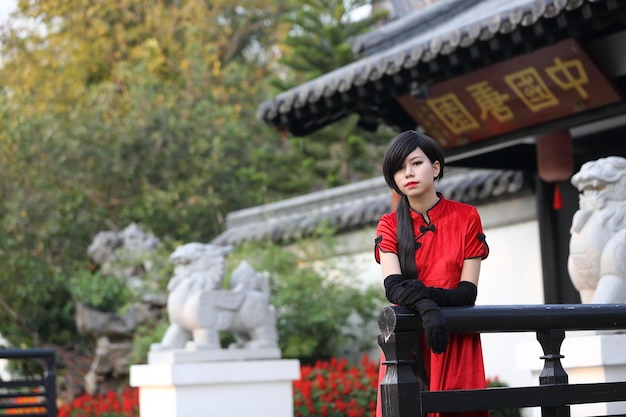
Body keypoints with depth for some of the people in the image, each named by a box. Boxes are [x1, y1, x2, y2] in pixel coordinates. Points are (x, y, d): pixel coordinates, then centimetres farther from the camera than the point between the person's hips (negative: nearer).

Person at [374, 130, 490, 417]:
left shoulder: (466, 217, 1)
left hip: (457, 342, 0)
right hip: (406, 340, 1)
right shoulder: (389, 225, 3)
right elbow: (393, 286, -12)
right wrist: (426, 307, -31)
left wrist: (426, 294, -24)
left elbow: (468, 291, -5)